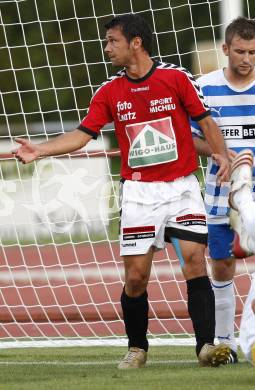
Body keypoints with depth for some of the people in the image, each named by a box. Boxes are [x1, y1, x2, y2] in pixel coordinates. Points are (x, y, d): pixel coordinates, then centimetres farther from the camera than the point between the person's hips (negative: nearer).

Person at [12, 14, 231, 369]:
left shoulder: (176, 78, -3)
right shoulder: (109, 92, 4)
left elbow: (205, 120, 0)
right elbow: (82, 134, 2)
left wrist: (220, 153, -16)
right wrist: (40, 150, -10)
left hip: (181, 187, -2)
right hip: (139, 191, 2)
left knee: (195, 261, -13)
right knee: (135, 276, -1)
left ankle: (206, 345, -13)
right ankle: (137, 349, 17)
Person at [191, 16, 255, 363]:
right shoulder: (205, 87, -1)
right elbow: (190, 137, 3)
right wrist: (217, 152, -16)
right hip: (221, 194, 1)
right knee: (221, 268, 9)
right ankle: (224, 341, 21)